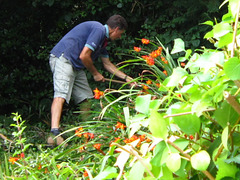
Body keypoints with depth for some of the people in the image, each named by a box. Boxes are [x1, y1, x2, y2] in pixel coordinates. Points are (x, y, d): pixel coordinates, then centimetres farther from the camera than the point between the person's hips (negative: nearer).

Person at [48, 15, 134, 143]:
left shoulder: (103, 39, 22)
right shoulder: (99, 30, -12)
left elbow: (107, 64, 31)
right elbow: (84, 56, -18)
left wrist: (127, 78, 31)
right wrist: (95, 73, -2)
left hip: (75, 65, 11)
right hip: (63, 57, -11)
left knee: (86, 97, 9)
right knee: (61, 94, -25)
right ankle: (55, 132, -38)